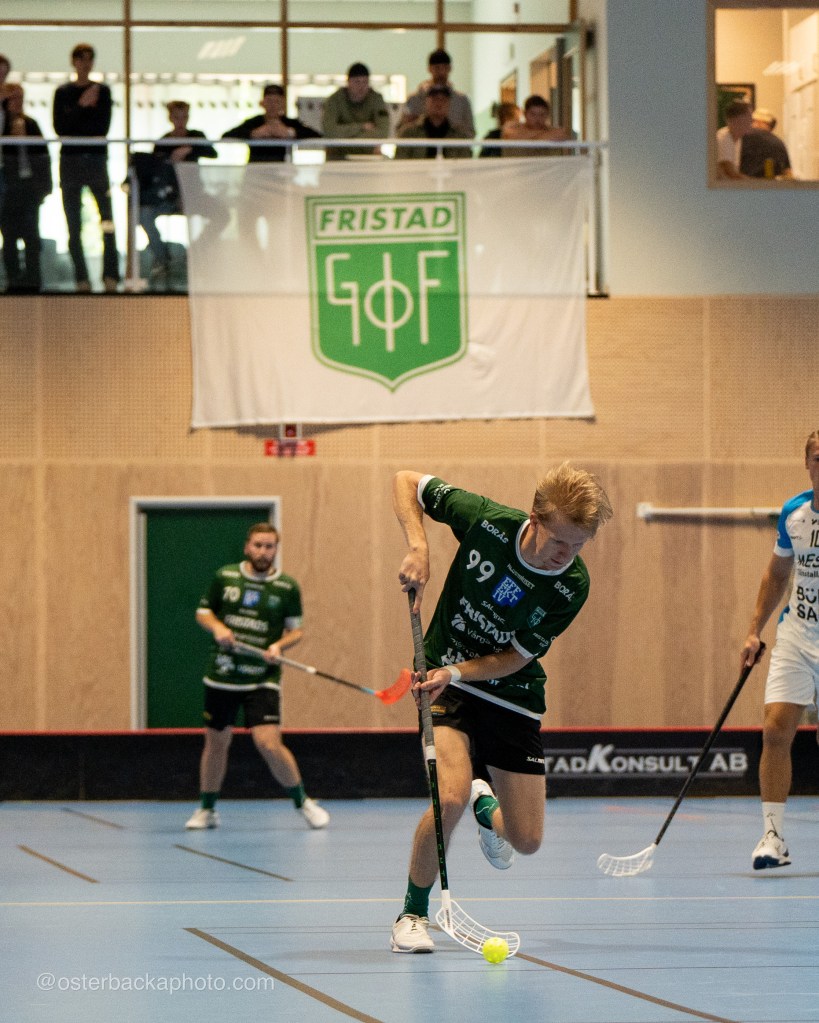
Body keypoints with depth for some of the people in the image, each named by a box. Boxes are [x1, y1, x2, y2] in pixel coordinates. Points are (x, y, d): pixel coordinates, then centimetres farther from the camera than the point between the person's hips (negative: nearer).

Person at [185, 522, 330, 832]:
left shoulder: (287, 588, -2)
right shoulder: (224, 577, 2)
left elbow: (296, 629, 4)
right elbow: (203, 611, 12)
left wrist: (279, 646, -16)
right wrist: (217, 627, -9)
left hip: (262, 680, -3)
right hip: (221, 676, 3)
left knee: (269, 744, -16)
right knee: (215, 742, 11)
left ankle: (302, 803, 3)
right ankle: (207, 810, 28)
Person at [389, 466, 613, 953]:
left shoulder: (572, 587, -19)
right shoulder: (486, 520, -21)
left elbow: (514, 658, -13)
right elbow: (407, 482, -8)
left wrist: (454, 673, -29)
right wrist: (418, 548, -22)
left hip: (512, 697, 2)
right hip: (445, 681, -2)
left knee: (526, 840, 2)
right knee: (450, 797, -27)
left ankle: (485, 804, 40)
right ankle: (413, 913, -6)